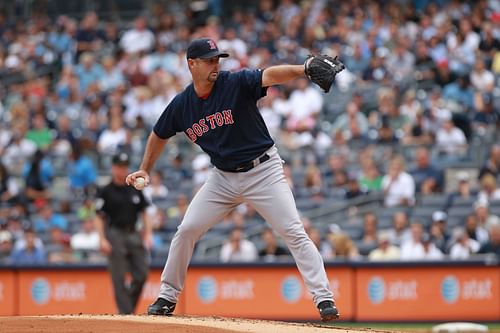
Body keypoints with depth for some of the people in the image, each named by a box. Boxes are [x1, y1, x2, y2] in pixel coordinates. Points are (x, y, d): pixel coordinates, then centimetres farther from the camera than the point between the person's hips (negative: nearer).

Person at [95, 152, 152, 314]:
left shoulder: (135, 190, 13)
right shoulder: (106, 192, 1)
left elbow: (144, 213, 15)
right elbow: (99, 217, -1)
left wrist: (148, 234, 4)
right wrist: (102, 239, -11)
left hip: (134, 235, 4)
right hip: (115, 235, -4)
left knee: (142, 273, -4)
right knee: (119, 278, -5)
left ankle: (130, 306, 11)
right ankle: (125, 311, -4)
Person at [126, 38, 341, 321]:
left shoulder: (237, 84, -16)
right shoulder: (181, 105, -3)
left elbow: (270, 76, -35)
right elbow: (160, 135, 16)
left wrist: (304, 70, -52)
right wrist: (145, 170, 14)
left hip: (264, 171, -4)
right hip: (224, 178, 4)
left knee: (294, 232, -13)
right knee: (187, 230, 0)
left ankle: (324, 298, -12)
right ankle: (167, 297, 15)